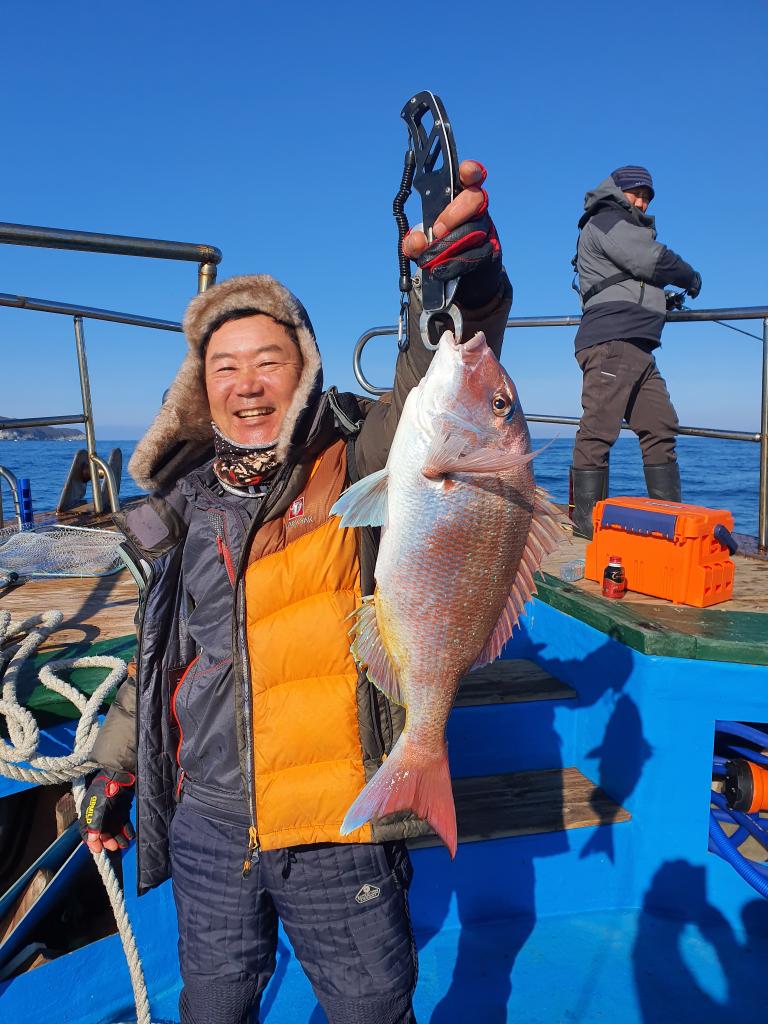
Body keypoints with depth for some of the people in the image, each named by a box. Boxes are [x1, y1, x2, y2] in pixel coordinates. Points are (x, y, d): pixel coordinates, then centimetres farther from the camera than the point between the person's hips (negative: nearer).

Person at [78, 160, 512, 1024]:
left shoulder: (359, 467, -11)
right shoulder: (187, 502, 3)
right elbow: (159, 649, 13)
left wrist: (463, 290, -50)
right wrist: (116, 766, 18)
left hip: (340, 831, -4)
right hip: (204, 824, 4)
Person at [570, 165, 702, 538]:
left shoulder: (633, 230, 34)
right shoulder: (604, 220, 4)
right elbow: (653, 261, -6)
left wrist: (660, 300, 15)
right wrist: (691, 276, 9)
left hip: (638, 349, 10)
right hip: (610, 342, -10)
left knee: (660, 427, 4)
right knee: (599, 430, -13)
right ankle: (586, 517, -11)